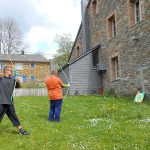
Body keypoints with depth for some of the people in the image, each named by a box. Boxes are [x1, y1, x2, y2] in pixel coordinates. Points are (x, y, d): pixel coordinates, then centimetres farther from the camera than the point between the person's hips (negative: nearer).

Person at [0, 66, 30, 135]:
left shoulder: (12, 79, 8)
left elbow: (18, 86, 17)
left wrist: (18, 81, -5)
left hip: (10, 102, 5)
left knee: (13, 116, 14)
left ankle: (21, 130, 21)